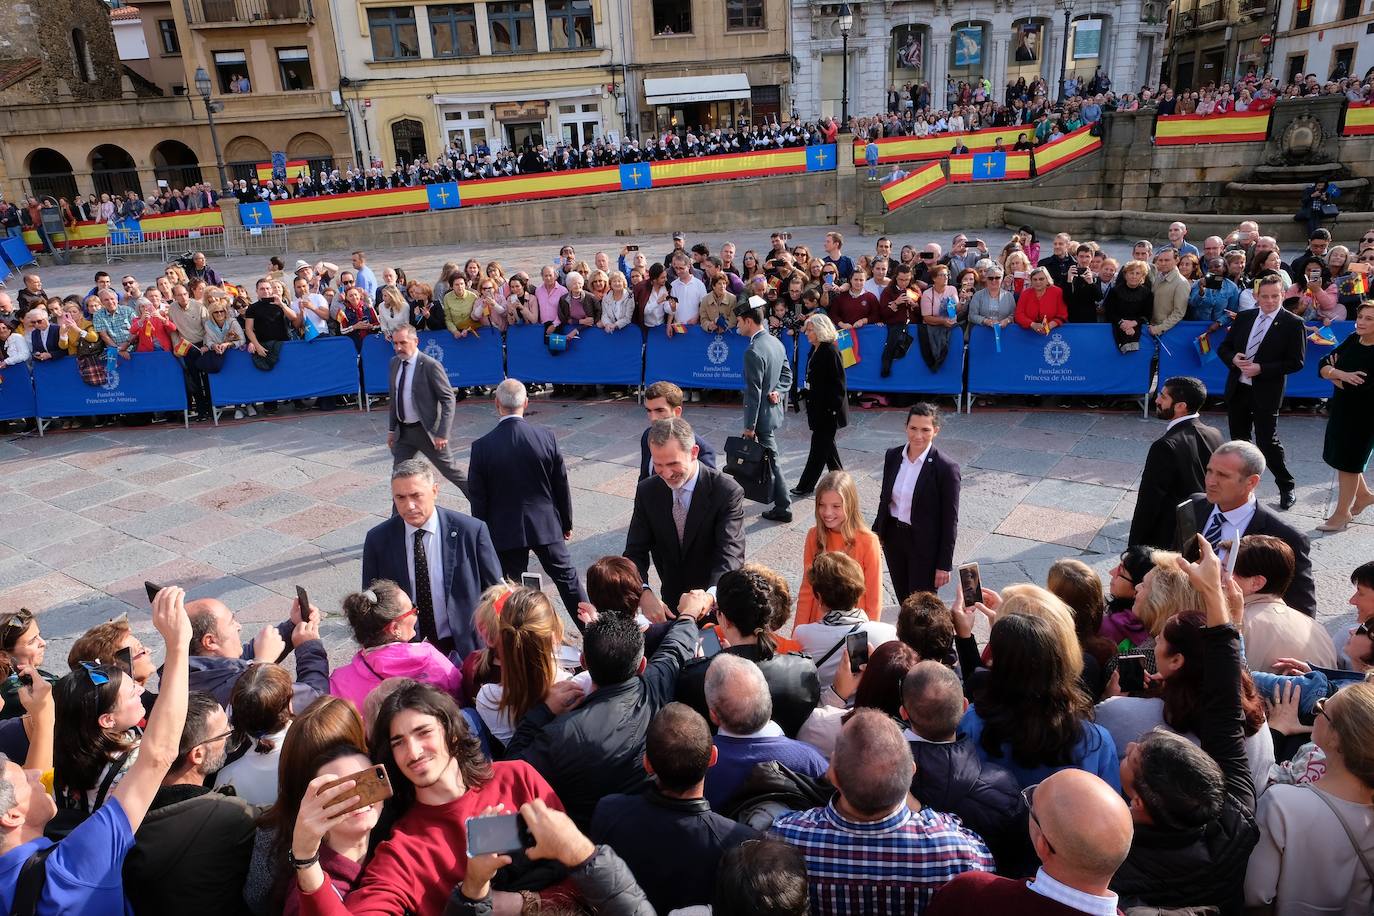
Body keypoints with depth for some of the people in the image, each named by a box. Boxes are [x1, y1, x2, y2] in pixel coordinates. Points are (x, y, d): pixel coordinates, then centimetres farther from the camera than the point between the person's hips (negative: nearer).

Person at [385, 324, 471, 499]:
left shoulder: (430, 365, -16)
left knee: (451, 471, 6)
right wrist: (391, 429, 14)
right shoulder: (394, 363, 5)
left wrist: (442, 433, -21)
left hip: (427, 431, -6)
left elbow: (448, 400, -16)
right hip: (403, 431, 6)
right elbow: (394, 398, 16)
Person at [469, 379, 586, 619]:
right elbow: (561, 486, -2)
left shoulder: (482, 447, -13)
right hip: (546, 525, 1)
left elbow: (478, 499, -5)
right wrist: (566, 523, 12)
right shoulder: (546, 437, -10)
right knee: (566, 576, 15)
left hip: (505, 531, -1)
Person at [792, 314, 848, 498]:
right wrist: (805, 391, 10)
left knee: (819, 445, -2)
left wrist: (834, 408, -19)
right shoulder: (815, 349, 9)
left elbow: (837, 383, -18)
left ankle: (806, 486, 3)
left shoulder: (830, 352, -18)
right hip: (816, 405, 10)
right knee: (825, 443, 18)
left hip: (828, 408, -10)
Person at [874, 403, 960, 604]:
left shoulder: (946, 468, -17)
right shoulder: (893, 456, -2)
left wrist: (944, 565, -11)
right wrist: (876, 532, 12)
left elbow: (950, 520, -13)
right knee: (903, 602, 18)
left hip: (925, 544, -5)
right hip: (893, 537, 5)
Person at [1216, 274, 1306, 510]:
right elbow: (1223, 348, 11)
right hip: (1237, 389, 5)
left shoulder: (1293, 324, -7)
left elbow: (1296, 362, -11)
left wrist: (1261, 369, -19)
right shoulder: (1243, 318, 7)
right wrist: (1234, 359, -11)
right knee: (1238, 440, 15)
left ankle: (1287, 487, 18)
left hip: (1266, 393, -5)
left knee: (1267, 441, -2)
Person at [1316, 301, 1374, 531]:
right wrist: (1341, 374, -24)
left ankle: (1342, 513, 20)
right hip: (1341, 408, 7)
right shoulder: (1352, 341, -1)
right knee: (1340, 455, 19)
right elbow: (1323, 365, -4)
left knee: (1347, 461, 5)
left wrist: (1334, 374, -10)